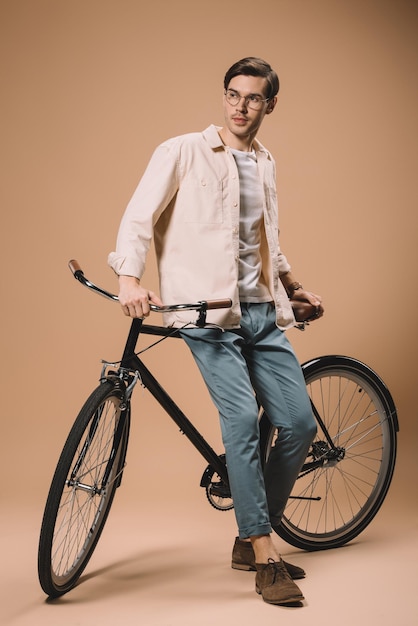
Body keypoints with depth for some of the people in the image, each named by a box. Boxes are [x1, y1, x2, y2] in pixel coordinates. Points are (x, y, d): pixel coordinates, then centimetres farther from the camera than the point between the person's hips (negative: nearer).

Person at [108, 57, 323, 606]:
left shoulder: (265, 165, 20)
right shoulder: (183, 152, 2)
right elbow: (138, 217, -6)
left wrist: (293, 287, 31)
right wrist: (130, 278, -21)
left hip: (263, 313, 6)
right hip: (208, 311, -6)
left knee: (300, 424, 0)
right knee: (242, 419, -19)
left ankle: (251, 537, 19)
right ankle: (266, 558, -6)